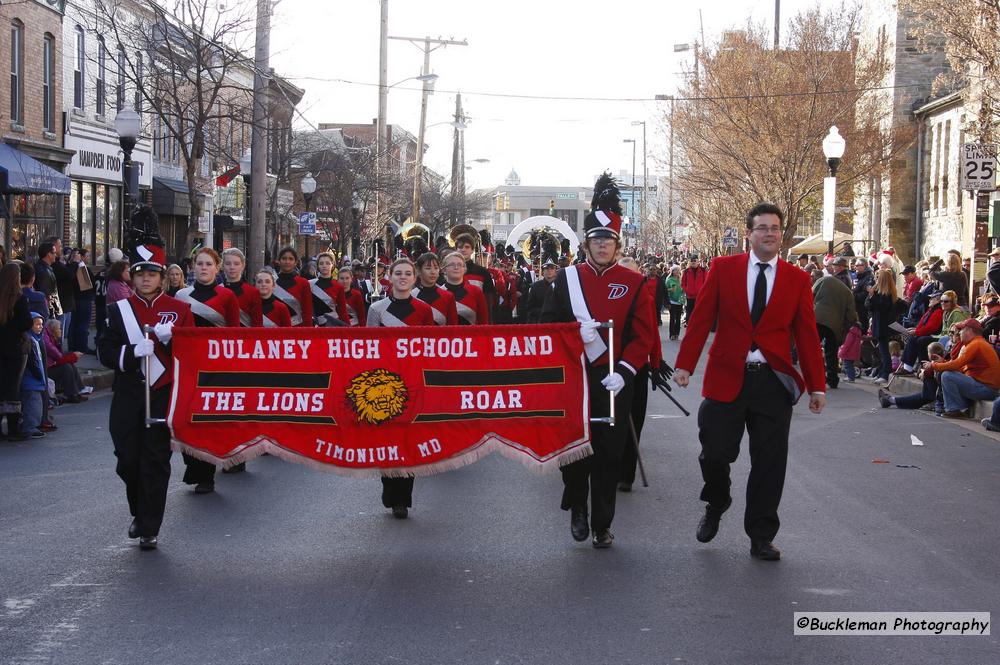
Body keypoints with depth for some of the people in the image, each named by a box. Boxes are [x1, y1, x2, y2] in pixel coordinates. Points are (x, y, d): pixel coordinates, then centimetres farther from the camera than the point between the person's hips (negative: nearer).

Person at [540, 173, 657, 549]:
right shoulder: (567, 278, 4)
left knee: (609, 454, 3)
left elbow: (644, 335, -3)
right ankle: (577, 509, 27)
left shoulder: (634, 283, 0)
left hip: (613, 383, -1)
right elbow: (548, 324, 5)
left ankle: (602, 525, 14)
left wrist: (623, 372, -15)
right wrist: (575, 332, -16)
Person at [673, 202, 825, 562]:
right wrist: (684, 364, -6)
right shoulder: (724, 268, 4)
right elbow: (701, 319, 2)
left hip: (774, 382, 1)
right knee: (715, 453, -2)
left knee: (769, 462, 3)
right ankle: (715, 508, 30)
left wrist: (816, 385, 3)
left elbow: (807, 335, 6)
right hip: (727, 378, -1)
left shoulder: (797, 279, 7)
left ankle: (761, 537, 15)